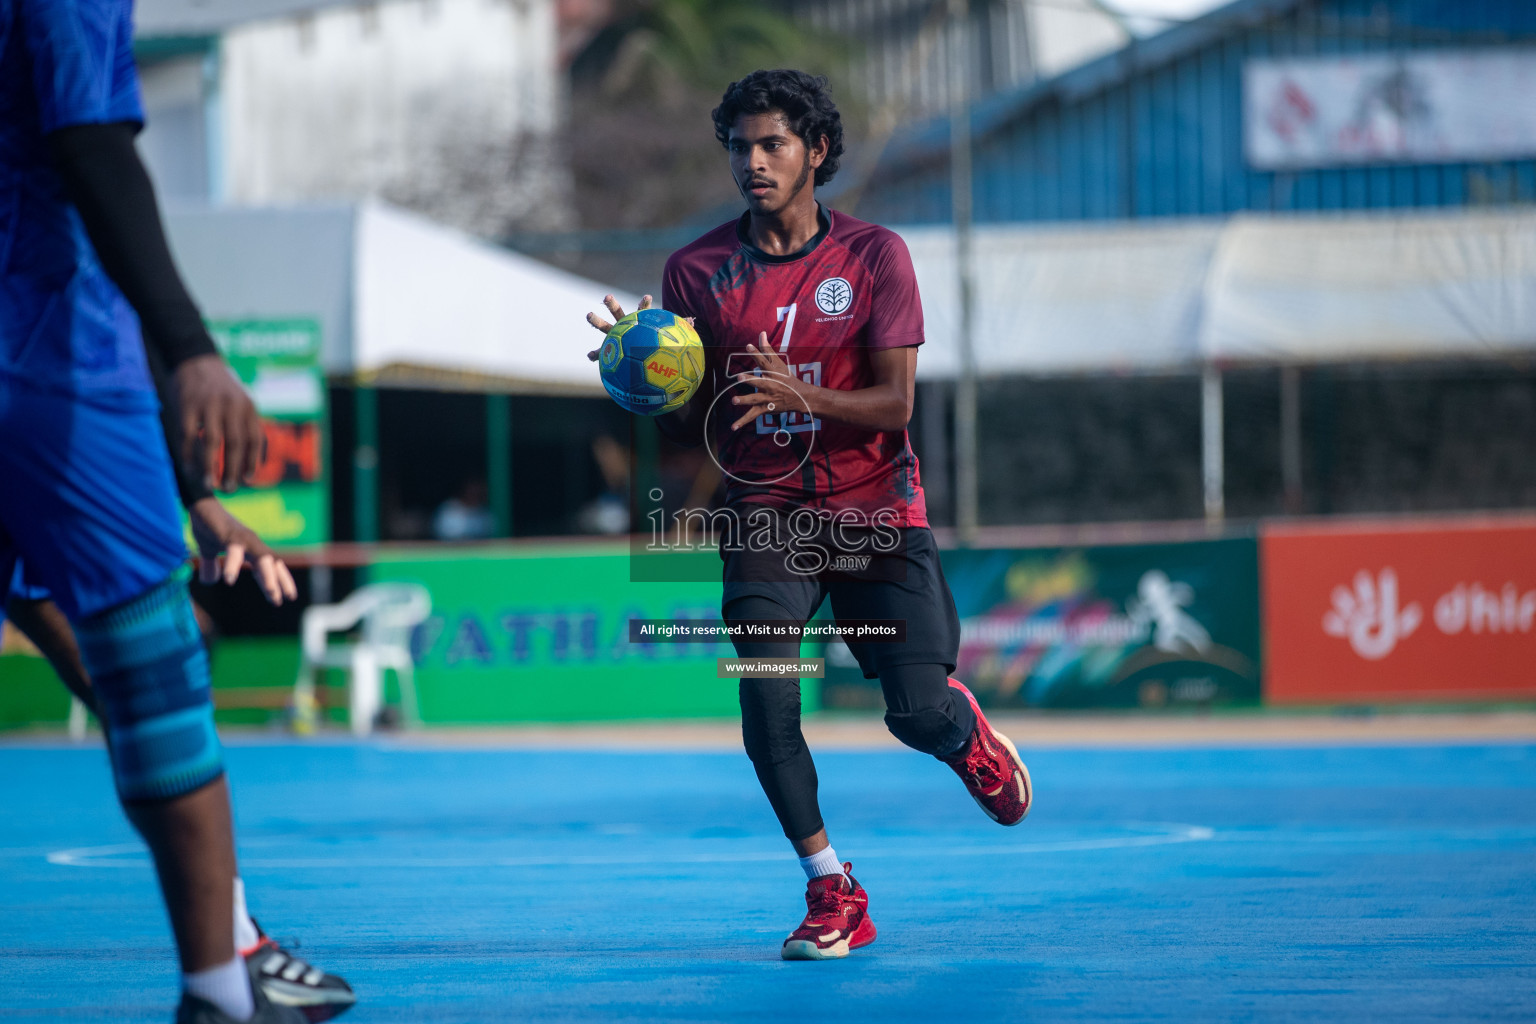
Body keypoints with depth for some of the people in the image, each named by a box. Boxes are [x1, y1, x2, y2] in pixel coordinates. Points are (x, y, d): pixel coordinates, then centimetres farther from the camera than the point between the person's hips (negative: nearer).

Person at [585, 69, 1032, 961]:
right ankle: (834, 897, -4)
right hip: (766, 516, 1)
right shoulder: (697, 270, 1)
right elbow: (688, 427, 4)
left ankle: (971, 733, 32)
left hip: (874, 510, -1)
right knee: (765, 696, -19)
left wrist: (804, 397, -27)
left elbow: (894, 403, -9)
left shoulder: (874, 255, -3)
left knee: (918, 714, -8)